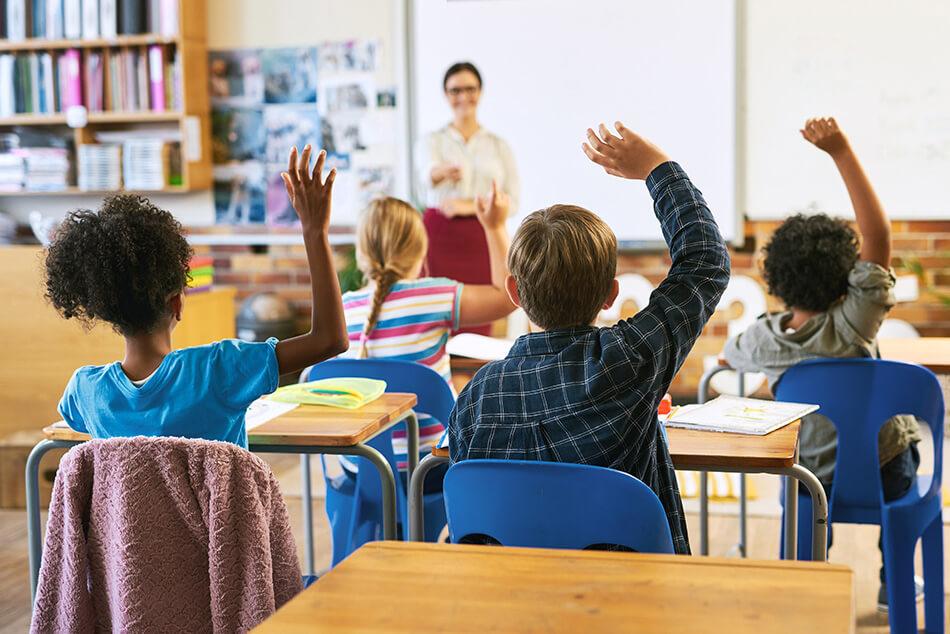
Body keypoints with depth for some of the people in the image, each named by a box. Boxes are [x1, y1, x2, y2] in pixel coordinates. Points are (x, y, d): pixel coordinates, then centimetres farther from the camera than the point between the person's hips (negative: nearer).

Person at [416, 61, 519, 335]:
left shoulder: (498, 145, 12)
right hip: (440, 237, -1)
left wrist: (469, 206, -9)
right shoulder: (433, 141, 7)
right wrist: (445, 171, -41)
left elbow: (513, 201, 5)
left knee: (479, 326, -2)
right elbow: (428, 173, -17)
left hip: (482, 241, 1)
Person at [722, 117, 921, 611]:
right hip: (882, 477, -2)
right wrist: (841, 151, -36)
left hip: (810, 478, 3)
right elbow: (878, 235, -33)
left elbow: (729, 355, 7)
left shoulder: (763, 338, -18)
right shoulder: (851, 325, -29)